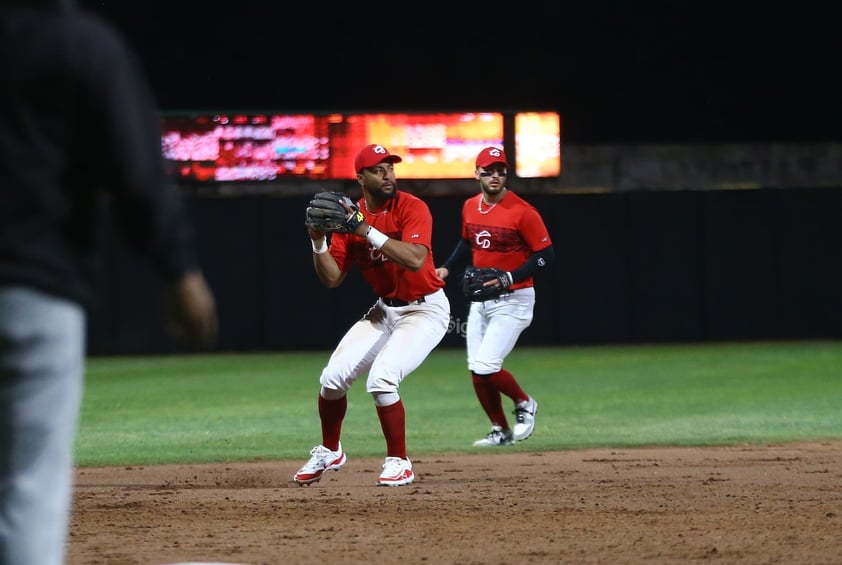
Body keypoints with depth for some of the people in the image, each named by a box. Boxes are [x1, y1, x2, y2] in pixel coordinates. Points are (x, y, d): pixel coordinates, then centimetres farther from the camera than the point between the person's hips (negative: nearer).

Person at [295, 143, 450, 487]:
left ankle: (398, 463, -7)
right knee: (332, 378, -1)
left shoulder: (412, 208, -17)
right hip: (385, 309, 6)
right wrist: (318, 242, -18)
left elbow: (415, 260, -33)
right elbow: (331, 279, -1)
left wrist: (367, 230, -34)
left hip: (426, 309, -6)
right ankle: (329, 452, 25)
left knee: (380, 379, -24)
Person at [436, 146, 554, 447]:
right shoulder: (470, 207, 5)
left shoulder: (522, 211, -17)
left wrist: (508, 279, -24)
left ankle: (524, 404, 11)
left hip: (513, 299, -7)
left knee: (486, 367, -16)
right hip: (480, 299, 7)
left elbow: (546, 255, -16)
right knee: (477, 371, 5)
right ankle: (501, 431, 20)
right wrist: (446, 268, 8)